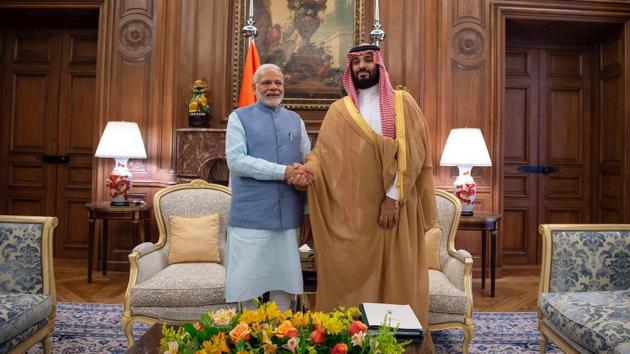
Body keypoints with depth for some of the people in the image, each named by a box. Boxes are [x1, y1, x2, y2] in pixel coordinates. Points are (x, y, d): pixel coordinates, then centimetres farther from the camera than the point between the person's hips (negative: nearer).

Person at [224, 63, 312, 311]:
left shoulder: (295, 120, 14)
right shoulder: (239, 117, 3)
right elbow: (236, 161, -11)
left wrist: (305, 192, 2)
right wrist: (284, 172, -17)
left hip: (287, 215, 3)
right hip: (250, 215, -3)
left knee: (285, 279, 9)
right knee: (248, 279, 4)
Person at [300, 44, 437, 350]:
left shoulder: (402, 103, 4)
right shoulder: (339, 111, 9)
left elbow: (411, 153, -6)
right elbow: (323, 153, 3)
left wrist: (394, 197, -14)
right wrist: (308, 171, -20)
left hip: (394, 206, -1)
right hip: (351, 209, 2)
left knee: (396, 275, 5)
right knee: (350, 275, 5)